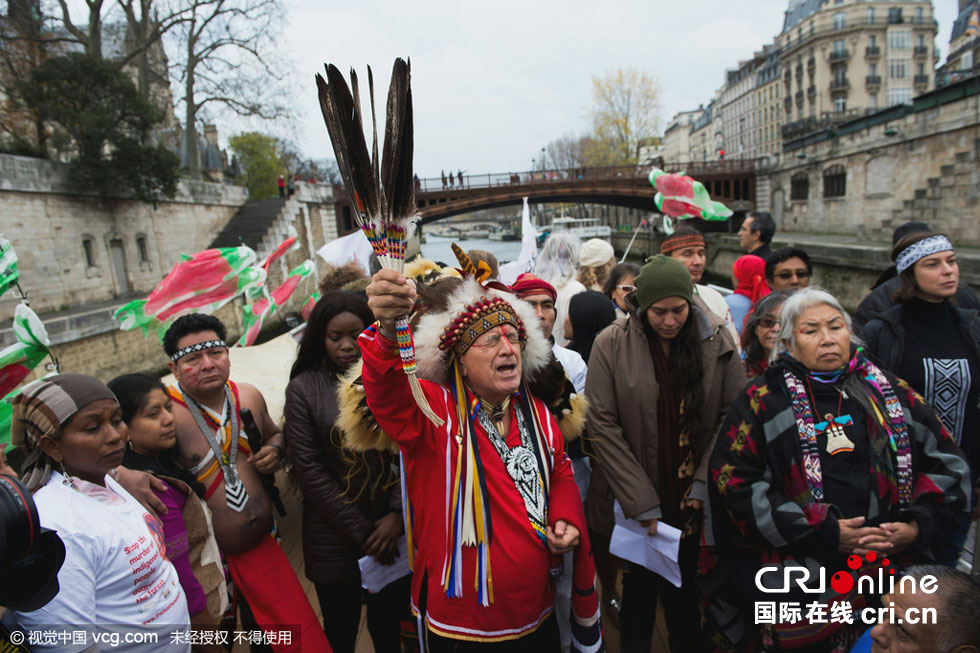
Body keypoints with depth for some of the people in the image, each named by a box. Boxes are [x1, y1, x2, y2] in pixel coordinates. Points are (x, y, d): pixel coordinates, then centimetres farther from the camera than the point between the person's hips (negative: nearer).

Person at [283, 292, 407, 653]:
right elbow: (309, 470, -9)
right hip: (335, 540, -1)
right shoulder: (303, 388, -5)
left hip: (393, 531, 1)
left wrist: (397, 514, -14)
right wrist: (362, 533, -10)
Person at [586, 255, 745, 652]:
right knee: (640, 590, 12)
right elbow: (603, 427, -11)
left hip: (696, 500, 2)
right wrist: (641, 501, -12)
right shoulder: (611, 345, -11)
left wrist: (705, 482, -8)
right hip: (639, 501, -1)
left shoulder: (717, 341, -4)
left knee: (687, 597, 15)